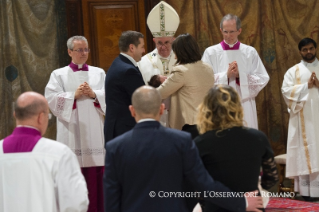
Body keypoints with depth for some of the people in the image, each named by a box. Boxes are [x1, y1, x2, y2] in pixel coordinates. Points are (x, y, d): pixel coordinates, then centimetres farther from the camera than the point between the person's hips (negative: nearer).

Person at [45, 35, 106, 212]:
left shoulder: (99, 73, 14)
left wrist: (94, 94, -11)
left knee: (96, 176, -1)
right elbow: (51, 99, -4)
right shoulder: (58, 75, 8)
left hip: (95, 133, 2)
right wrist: (74, 95, -12)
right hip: (72, 135, -2)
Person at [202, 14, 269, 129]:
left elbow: (263, 79, 2)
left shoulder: (250, 52, 9)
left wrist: (240, 75, -10)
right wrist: (226, 75, -14)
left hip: (244, 108, 1)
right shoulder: (211, 52, 5)